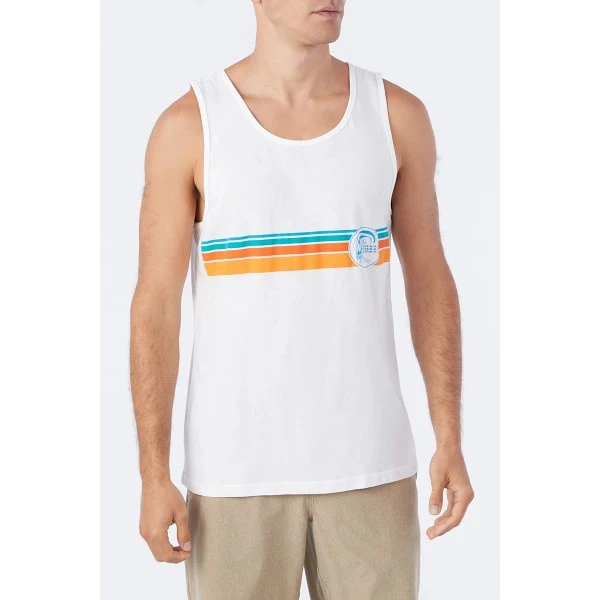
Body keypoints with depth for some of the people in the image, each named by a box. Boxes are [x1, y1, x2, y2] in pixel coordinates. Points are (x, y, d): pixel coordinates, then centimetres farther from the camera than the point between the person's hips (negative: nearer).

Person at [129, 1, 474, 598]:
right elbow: (155, 307, -6)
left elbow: (429, 282, 5)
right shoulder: (187, 124, -7)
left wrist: (450, 441, 0)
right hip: (238, 466, -2)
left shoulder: (397, 113, 0)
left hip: (369, 460, 2)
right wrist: (154, 477, -9)